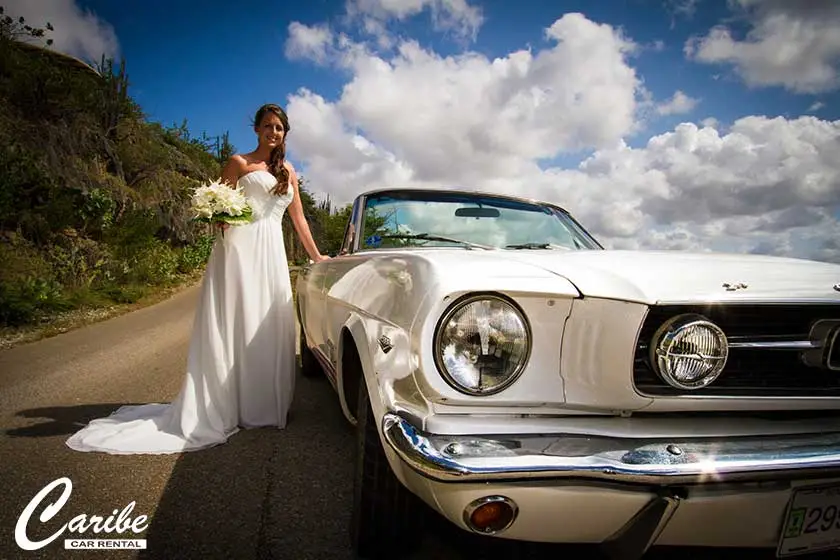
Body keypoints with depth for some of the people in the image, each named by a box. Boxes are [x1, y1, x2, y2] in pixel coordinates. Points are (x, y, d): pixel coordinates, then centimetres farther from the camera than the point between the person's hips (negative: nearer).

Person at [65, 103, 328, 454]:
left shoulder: (288, 172, 20)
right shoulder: (239, 163, 8)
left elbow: (298, 218, 22)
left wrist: (316, 256, 21)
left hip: (272, 254, 4)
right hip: (238, 248, -4)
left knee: (268, 331, 2)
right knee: (233, 327, -6)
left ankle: (264, 405, 10)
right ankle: (226, 407, -2)